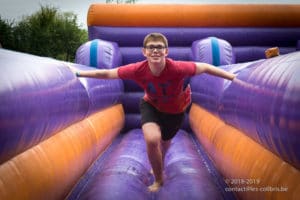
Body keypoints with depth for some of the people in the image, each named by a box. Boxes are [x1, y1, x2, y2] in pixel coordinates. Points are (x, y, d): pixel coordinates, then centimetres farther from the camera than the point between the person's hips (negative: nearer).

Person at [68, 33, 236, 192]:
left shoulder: (177, 68, -39)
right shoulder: (138, 70, -33)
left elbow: (205, 67, -26)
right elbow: (107, 73, -21)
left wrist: (232, 76, -23)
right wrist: (79, 73, -15)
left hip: (175, 110, 0)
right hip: (151, 105, 0)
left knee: (165, 142, 19)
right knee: (152, 139, -24)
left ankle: (160, 165, 59)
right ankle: (159, 180, 5)